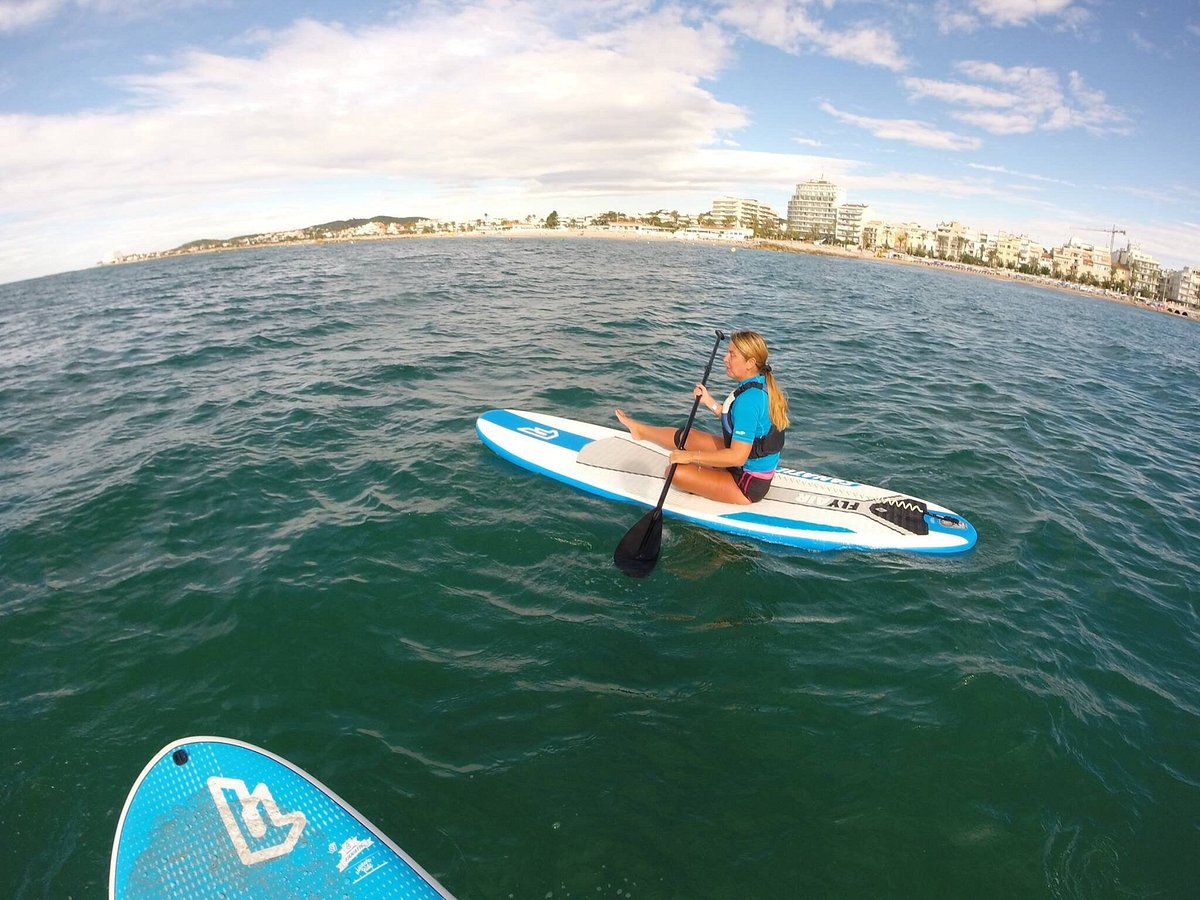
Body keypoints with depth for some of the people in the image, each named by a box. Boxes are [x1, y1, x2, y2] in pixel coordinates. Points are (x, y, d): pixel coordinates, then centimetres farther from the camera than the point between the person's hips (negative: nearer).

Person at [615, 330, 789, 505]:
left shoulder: (748, 398, -30)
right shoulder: (762, 385, -1)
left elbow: (737, 457, -30)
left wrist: (691, 456, -22)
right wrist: (709, 402, 5)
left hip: (748, 485, -9)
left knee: (675, 472, -14)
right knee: (685, 436, 17)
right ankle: (641, 430, 40)